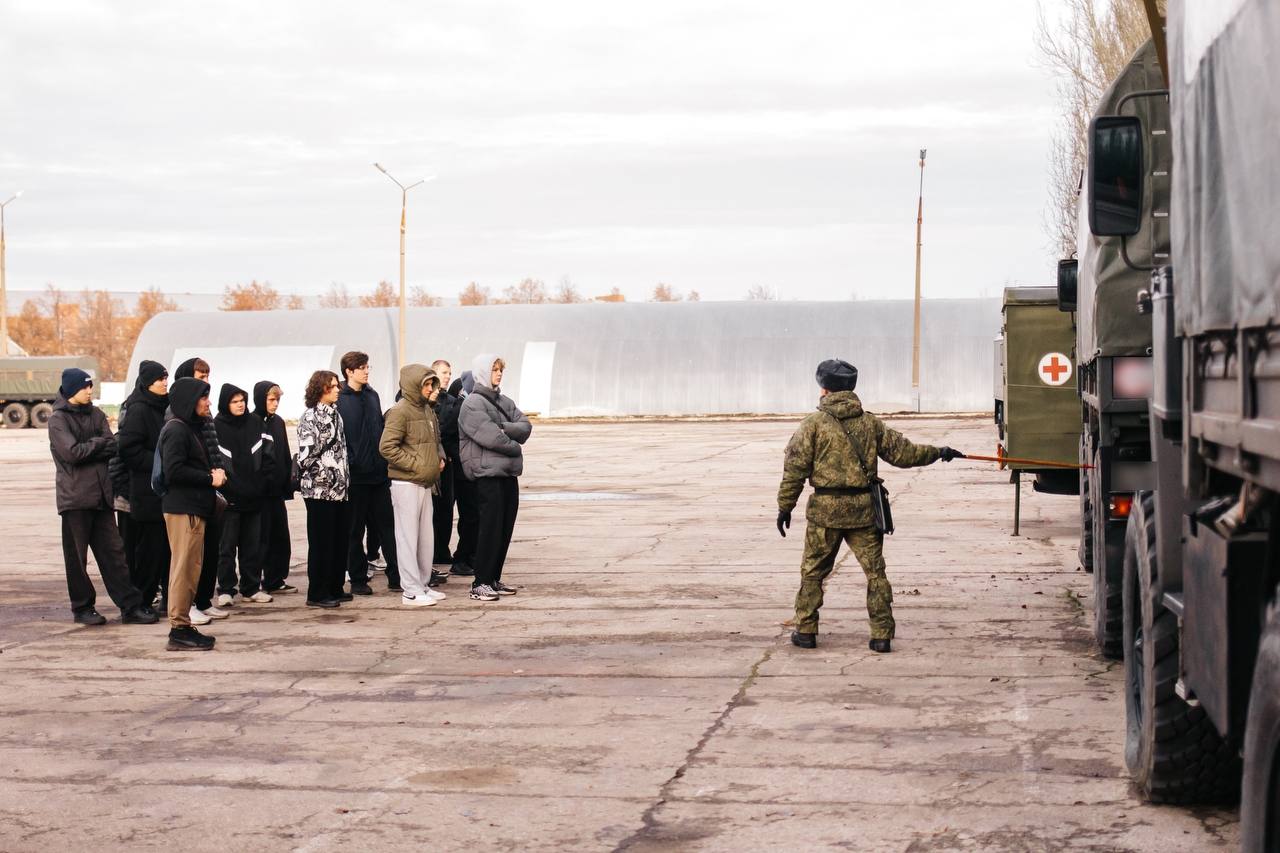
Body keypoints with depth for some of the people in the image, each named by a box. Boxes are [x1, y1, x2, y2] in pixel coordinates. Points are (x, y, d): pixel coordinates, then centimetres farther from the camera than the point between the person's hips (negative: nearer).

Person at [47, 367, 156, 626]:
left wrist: (87, 449, -14)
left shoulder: (96, 414, 12)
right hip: (74, 495, -5)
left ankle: (131, 605, 5)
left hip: (101, 493, 5)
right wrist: (98, 443, -4)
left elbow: (114, 447, 0)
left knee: (113, 551, 5)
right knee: (77, 556, 3)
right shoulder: (58, 419, -4)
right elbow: (72, 452, -16)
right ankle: (82, 607, 13)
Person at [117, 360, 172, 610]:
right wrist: (159, 462, -17)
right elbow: (129, 450, -18)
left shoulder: (163, 407, 14)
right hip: (147, 493, -8)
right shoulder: (138, 410, -11)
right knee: (149, 546, -3)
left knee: (168, 545, 9)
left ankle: (170, 598, 15)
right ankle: (142, 601, 5)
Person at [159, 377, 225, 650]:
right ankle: (179, 629, -5)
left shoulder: (191, 428, 19)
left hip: (194, 508, 10)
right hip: (183, 509, -10)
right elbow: (173, 470, -22)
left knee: (192, 567, 13)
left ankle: (184, 626, 19)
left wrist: (213, 475, 3)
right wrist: (210, 479, -15)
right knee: (184, 567, -8)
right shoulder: (176, 430, -13)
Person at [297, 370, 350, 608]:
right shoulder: (309, 418, -10)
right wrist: (322, 476, -14)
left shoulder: (335, 414, 15)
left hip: (340, 488, 8)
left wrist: (345, 478, 15)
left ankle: (335, 588, 19)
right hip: (320, 490, -7)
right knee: (321, 541, -2)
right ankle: (317, 593, 5)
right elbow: (305, 456, -16)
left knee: (341, 539, 10)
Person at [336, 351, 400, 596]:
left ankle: (396, 575, 10)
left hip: (378, 473, 5)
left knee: (387, 525, 6)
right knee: (355, 530, 5)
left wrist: (385, 462, 12)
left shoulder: (372, 396, 12)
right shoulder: (339, 400, -8)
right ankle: (358, 579, 12)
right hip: (355, 475, -5)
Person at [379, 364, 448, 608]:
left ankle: (423, 585, 24)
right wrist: (415, 465, -18)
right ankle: (411, 592, 0)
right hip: (406, 484, -9)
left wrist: (440, 457, 9)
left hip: (425, 483, 9)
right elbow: (387, 447, -20)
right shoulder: (400, 411, -13)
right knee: (408, 537, -3)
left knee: (426, 537, 14)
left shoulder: (427, 410, 13)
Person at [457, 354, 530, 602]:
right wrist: (515, 447, -3)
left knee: (505, 530, 10)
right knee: (490, 530, -7)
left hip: (509, 474, 8)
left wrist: (504, 429, -13)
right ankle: (480, 584, -1)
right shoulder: (472, 404, -8)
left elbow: (526, 426, 5)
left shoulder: (504, 402, 16)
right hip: (488, 474, -8)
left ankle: (494, 579, 19)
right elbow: (490, 437, -18)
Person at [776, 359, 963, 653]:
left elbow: (795, 468, -7)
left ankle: (805, 631, 16)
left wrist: (785, 506, 0)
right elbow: (901, 452, 8)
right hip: (863, 508, 2)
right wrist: (937, 453, 22)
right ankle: (881, 635, 7)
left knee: (813, 571, 11)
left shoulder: (813, 424, -6)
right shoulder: (870, 422, 4)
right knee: (875, 571, 8)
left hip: (825, 509, -2)